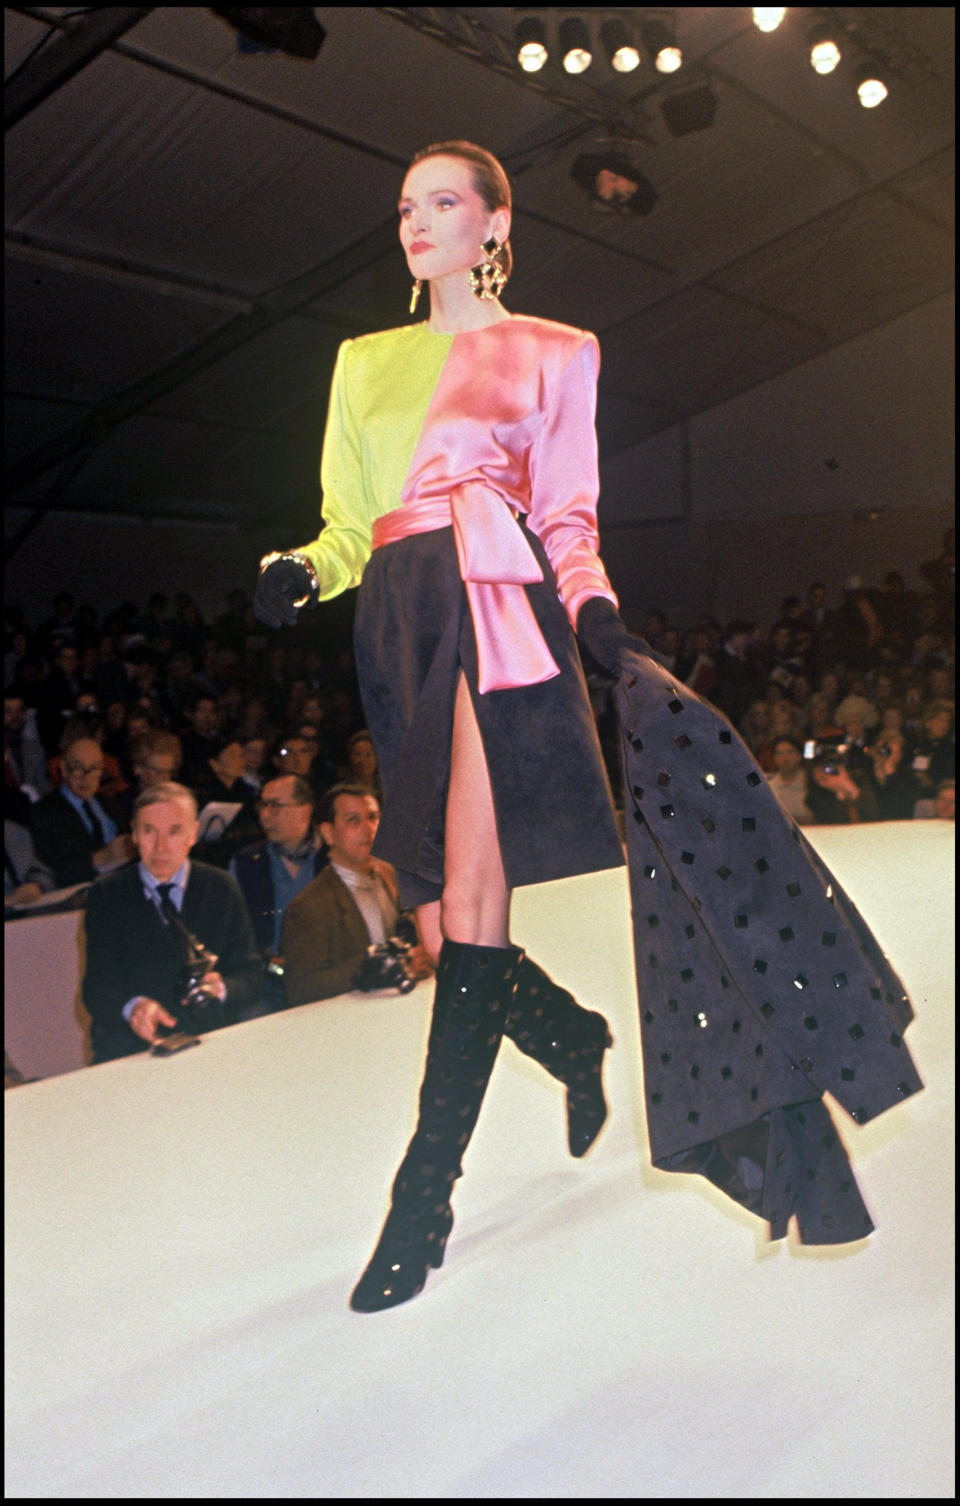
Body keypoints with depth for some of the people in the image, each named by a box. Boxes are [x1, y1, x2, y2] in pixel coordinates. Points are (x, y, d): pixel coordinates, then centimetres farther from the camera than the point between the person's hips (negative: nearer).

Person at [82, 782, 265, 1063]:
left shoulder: (222, 889, 12)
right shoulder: (108, 895, 8)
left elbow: (249, 975, 8)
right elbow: (98, 985, -2)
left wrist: (221, 988, -16)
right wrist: (132, 1006, -25)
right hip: (133, 1043, 0)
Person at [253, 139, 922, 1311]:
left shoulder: (553, 354, 14)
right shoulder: (364, 361, 24)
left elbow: (568, 520, 7)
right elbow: (348, 525, 19)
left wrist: (603, 627, -10)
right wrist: (300, 574, -2)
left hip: (495, 610, -4)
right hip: (397, 624, 5)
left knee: (470, 905, -13)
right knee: (435, 919, 3)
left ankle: (426, 1190, -3)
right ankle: (573, 1041, 31)